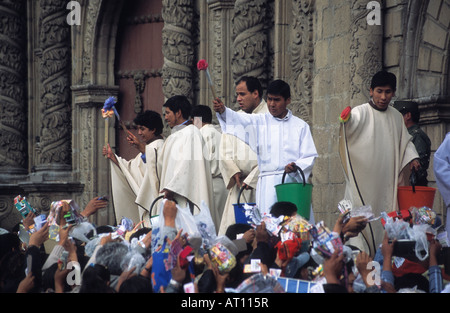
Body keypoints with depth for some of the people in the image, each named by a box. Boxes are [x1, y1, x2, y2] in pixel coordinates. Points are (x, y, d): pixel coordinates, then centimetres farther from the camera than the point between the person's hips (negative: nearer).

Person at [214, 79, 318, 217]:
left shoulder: (300, 126, 11)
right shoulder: (260, 122, 11)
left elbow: (310, 157, 7)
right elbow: (240, 120, -8)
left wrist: (296, 166, -14)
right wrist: (223, 111, -29)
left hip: (294, 181, 0)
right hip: (268, 184, 0)